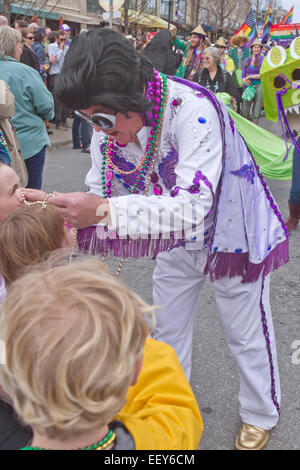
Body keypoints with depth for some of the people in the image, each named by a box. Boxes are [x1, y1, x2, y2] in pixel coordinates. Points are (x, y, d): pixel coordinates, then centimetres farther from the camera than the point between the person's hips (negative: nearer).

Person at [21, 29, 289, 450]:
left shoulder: (192, 109, -35)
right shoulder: (109, 124, -14)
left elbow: (193, 208, -42)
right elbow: (101, 200, -8)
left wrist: (103, 211, -49)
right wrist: (53, 207, -27)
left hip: (232, 233, -6)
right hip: (176, 237, 6)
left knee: (247, 335, 13)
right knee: (168, 329, 19)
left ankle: (260, 416, 41)